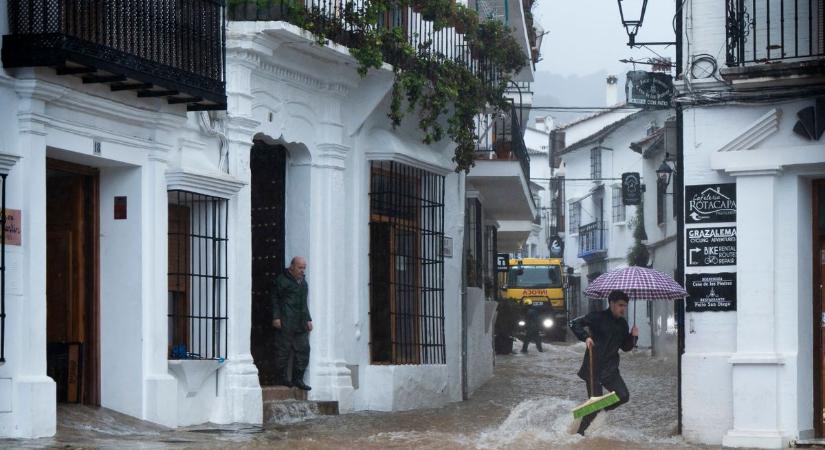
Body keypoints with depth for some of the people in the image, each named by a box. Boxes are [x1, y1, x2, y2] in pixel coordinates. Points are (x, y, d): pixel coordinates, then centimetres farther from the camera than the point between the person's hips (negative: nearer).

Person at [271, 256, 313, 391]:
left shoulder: (303, 281, 20)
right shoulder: (282, 280, -2)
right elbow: (274, 299, -4)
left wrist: (308, 319, 23)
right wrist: (276, 317, -12)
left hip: (300, 324, 7)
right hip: (286, 323, -7)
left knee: (303, 349, 2)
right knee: (284, 349, -4)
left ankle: (298, 379, 7)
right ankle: (283, 377, 5)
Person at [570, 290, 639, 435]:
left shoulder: (622, 324, 10)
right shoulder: (598, 317, -9)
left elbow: (625, 347, 16)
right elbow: (575, 325, -11)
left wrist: (633, 337, -3)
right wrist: (586, 337, -26)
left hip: (610, 369, 6)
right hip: (593, 368, -6)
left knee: (623, 396, -11)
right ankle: (580, 432, 14)